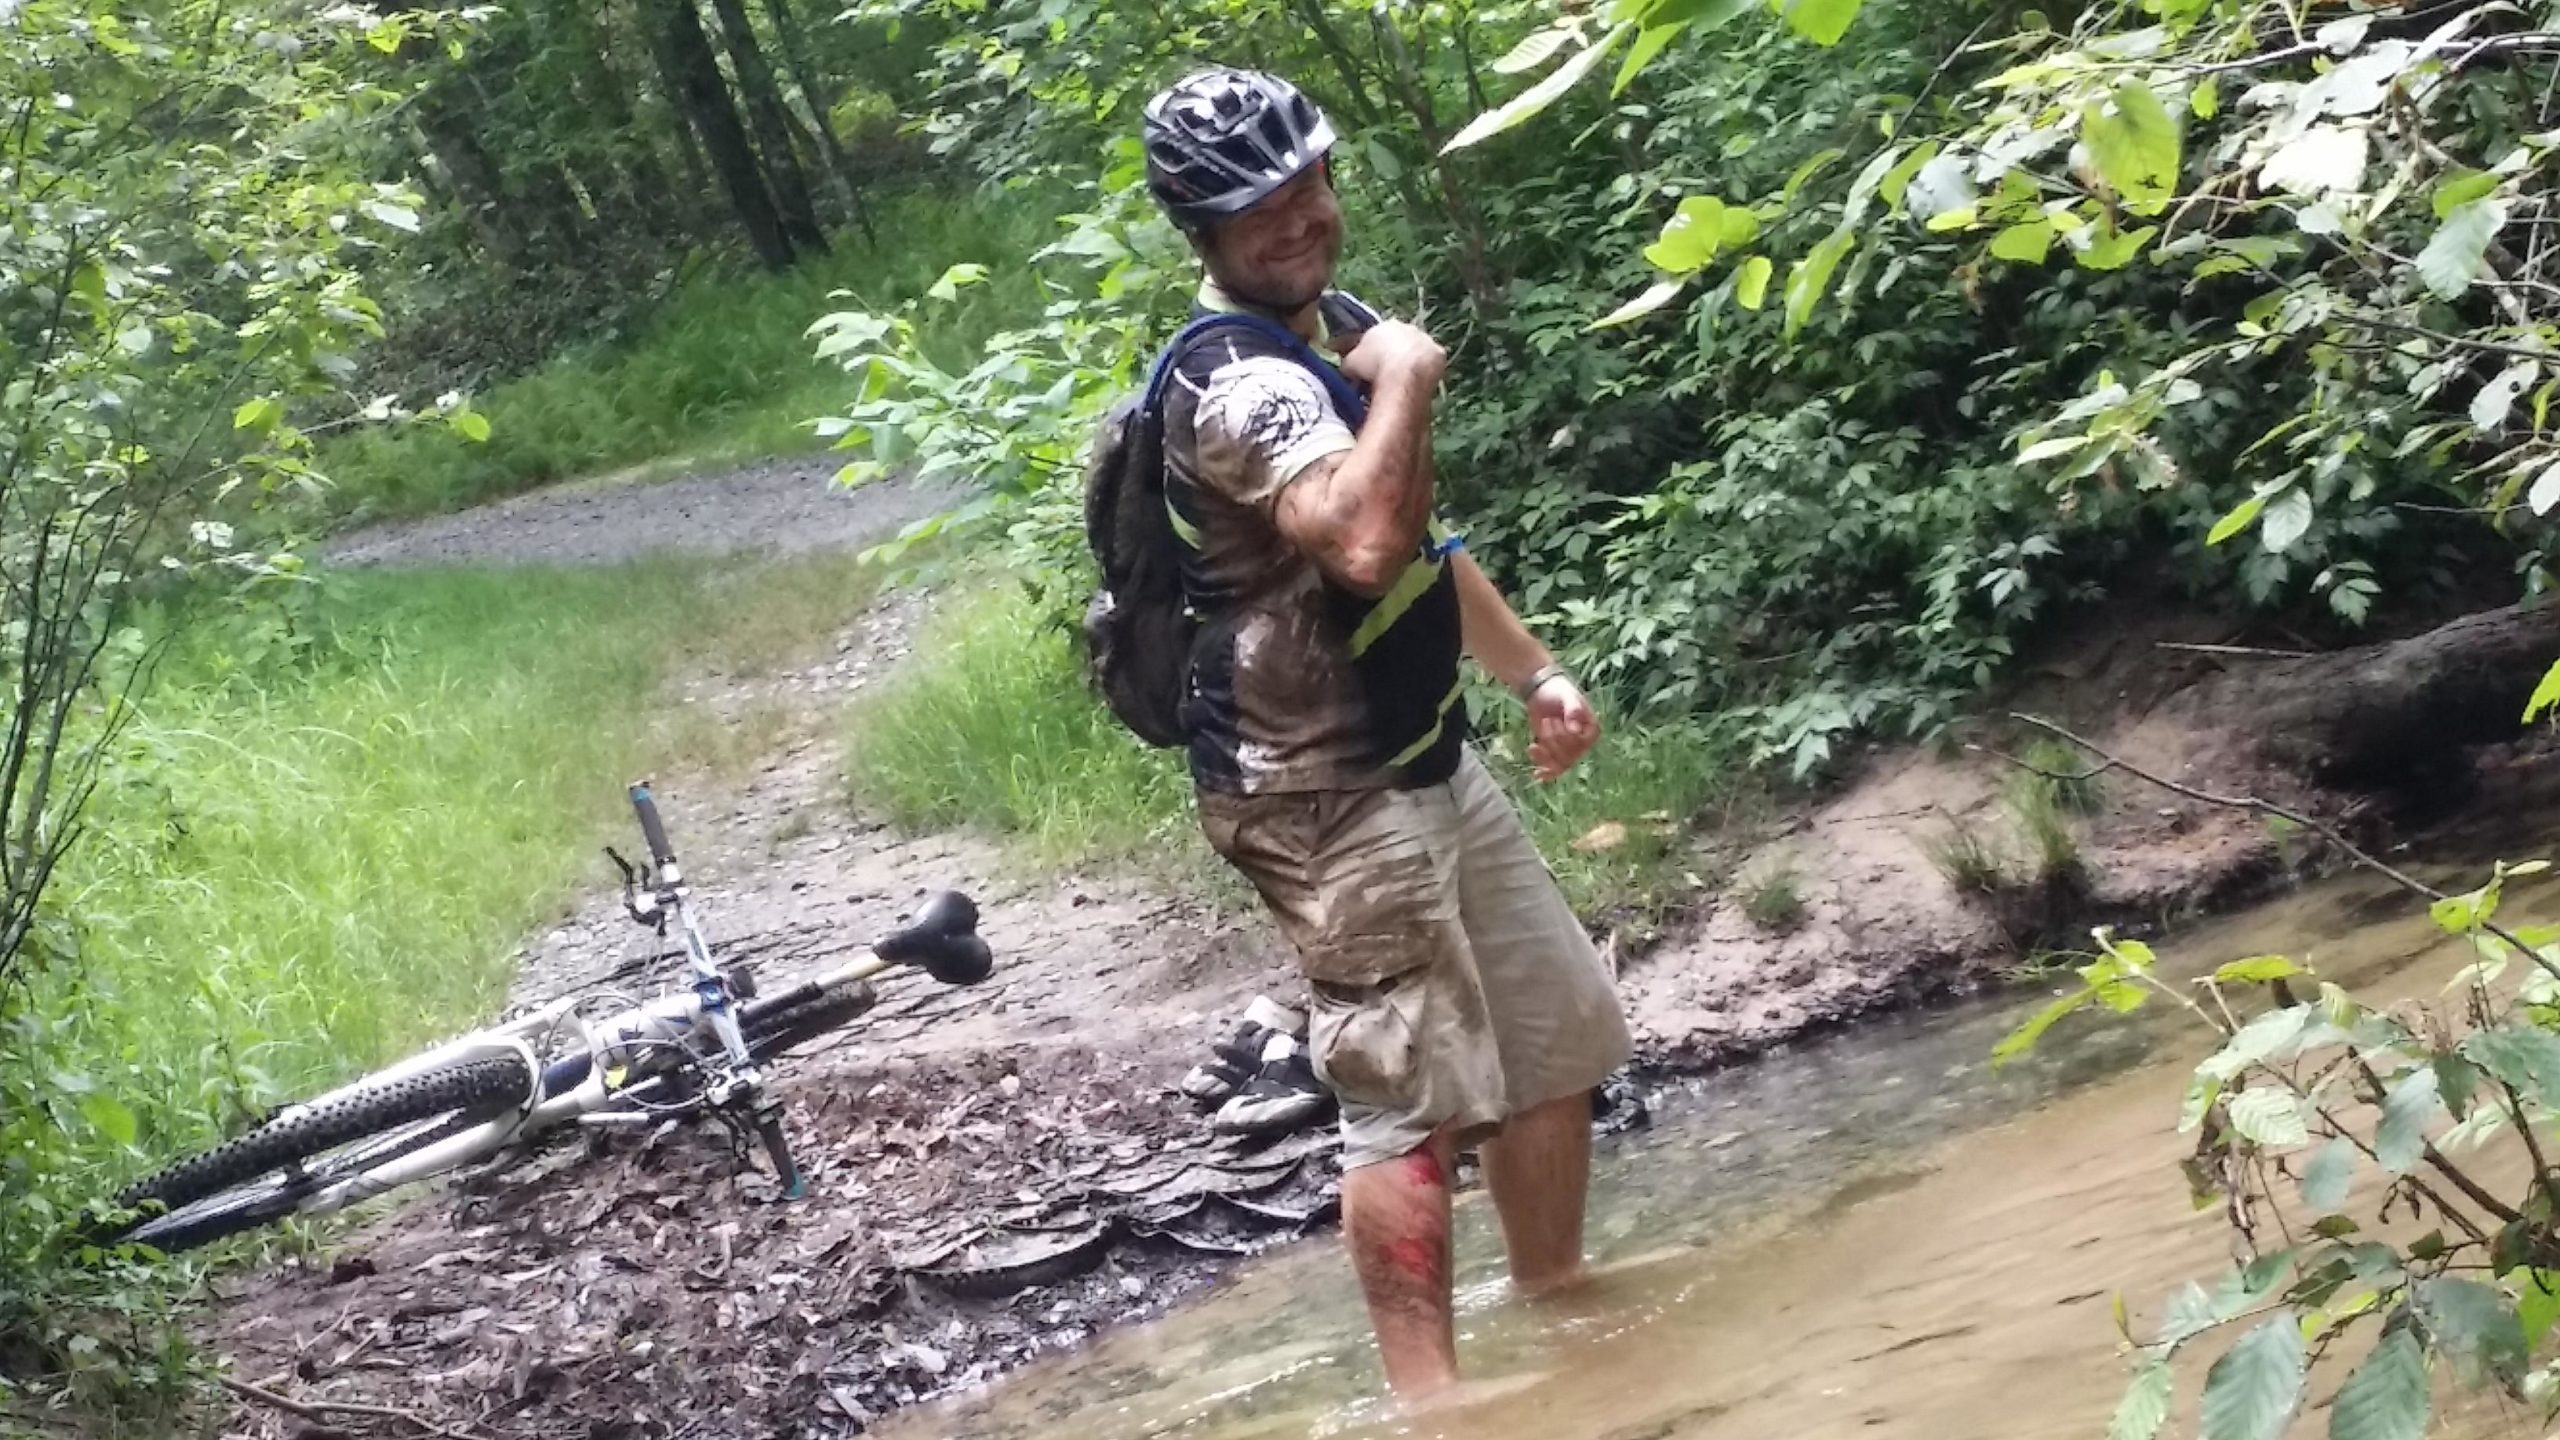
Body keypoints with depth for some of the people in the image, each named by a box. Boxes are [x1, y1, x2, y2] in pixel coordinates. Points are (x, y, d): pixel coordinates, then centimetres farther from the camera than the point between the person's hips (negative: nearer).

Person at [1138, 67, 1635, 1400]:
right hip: (1327, 797, -10)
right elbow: (1363, 544, -40)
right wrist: (1406, 377, -26)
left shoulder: (1336, 327, 12)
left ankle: (1562, 1318, 33)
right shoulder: (1240, 379, -21)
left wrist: (1535, 673, 21)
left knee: (1558, 1031, 17)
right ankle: (1431, 1401, 0)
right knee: (1415, 1098, -9)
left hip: (1423, 761, 10)